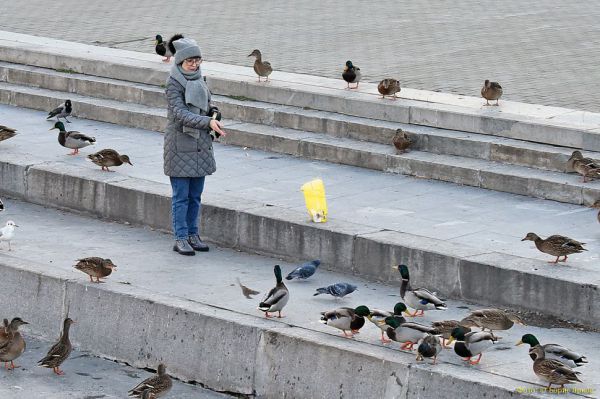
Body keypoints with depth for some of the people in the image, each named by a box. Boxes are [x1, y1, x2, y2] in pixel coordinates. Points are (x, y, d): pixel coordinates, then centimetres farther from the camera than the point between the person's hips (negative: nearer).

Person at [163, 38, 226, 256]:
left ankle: (193, 235, 19)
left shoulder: (199, 78, 11)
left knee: (195, 195, 11)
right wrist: (208, 122, -32)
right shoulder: (174, 82, -11)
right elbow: (180, 113, -22)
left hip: (201, 143, 7)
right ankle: (181, 238, 1)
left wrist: (212, 111, 1)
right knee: (181, 195, -3)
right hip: (181, 143, -7)